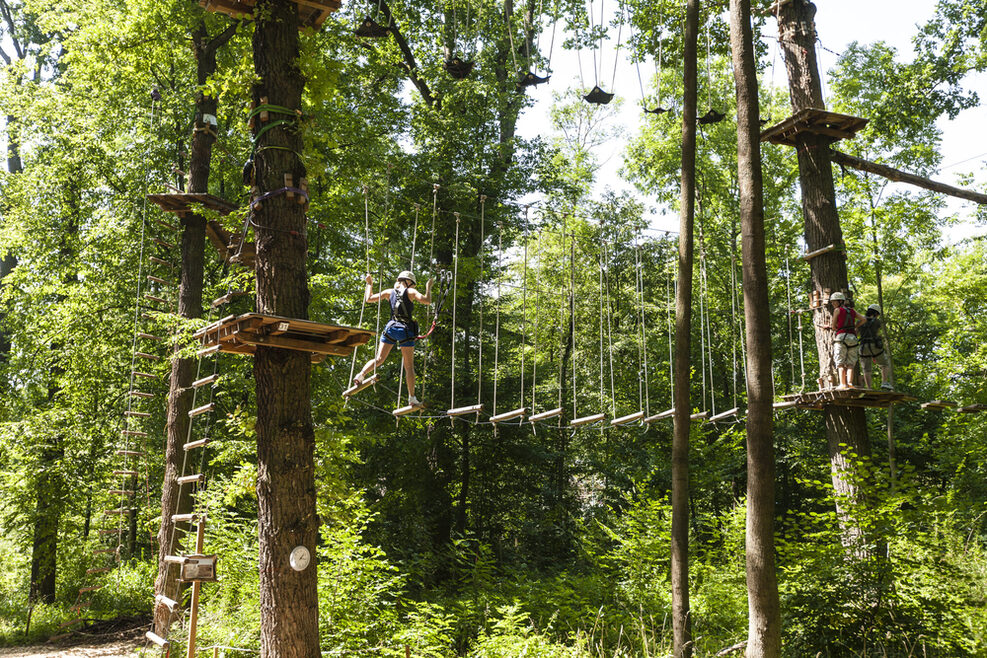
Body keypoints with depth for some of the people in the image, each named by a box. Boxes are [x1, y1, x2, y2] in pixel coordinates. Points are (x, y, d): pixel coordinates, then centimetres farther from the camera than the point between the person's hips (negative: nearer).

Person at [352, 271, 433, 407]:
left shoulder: (389, 292, 11)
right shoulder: (410, 292, 0)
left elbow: (369, 299, 13)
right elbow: (427, 300, -13)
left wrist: (369, 284, 27)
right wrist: (428, 287, 3)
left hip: (390, 328, 3)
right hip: (405, 330, -3)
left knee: (379, 359, 9)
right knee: (409, 366, 2)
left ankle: (360, 375, -15)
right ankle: (412, 398, 1)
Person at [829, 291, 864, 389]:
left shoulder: (837, 310, 4)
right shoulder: (851, 310, 18)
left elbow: (833, 327, 5)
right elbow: (863, 319, 17)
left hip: (841, 337, -5)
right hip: (853, 338, 5)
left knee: (840, 363, -5)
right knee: (850, 364, 4)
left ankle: (843, 384, -16)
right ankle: (850, 383, -13)